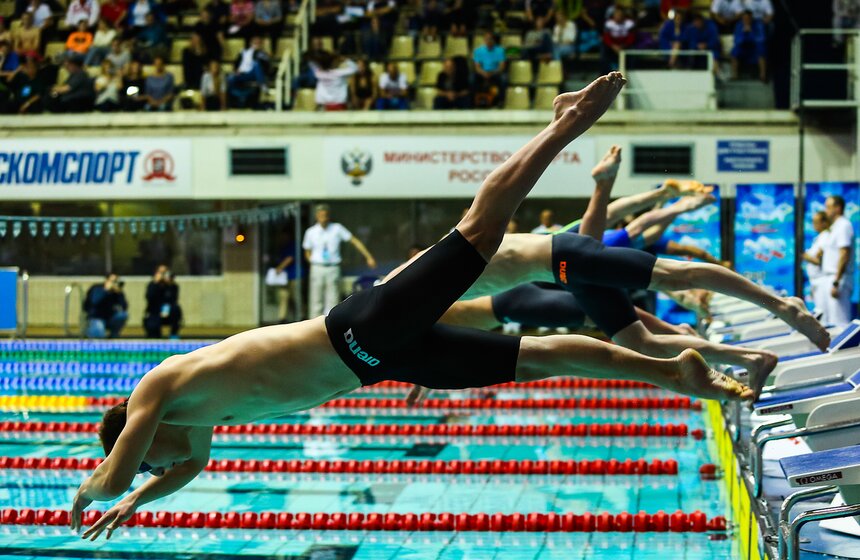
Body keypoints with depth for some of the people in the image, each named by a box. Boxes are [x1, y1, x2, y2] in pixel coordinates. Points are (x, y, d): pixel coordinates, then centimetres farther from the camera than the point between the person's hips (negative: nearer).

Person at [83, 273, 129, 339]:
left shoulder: (117, 291, -3)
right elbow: (94, 302, -32)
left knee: (123, 314, -23)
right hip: (96, 318, -4)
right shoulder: (96, 288, -12)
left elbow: (125, 307, -14)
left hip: (109, 319, 4)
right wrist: (106, 290, -32)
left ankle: (113, 336, -4)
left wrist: (119, 293, -24)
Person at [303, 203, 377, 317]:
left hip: (334, 268, 0)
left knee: (332, 301, -3)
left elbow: (355, 241, 0)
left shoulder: (337, 229, -1)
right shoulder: (311, 232, 2)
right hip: (317, 268, 0)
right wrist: (315, 264, -1)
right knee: (317, 301, 2)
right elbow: (307, 252, 14)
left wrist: (369, 257, -5)